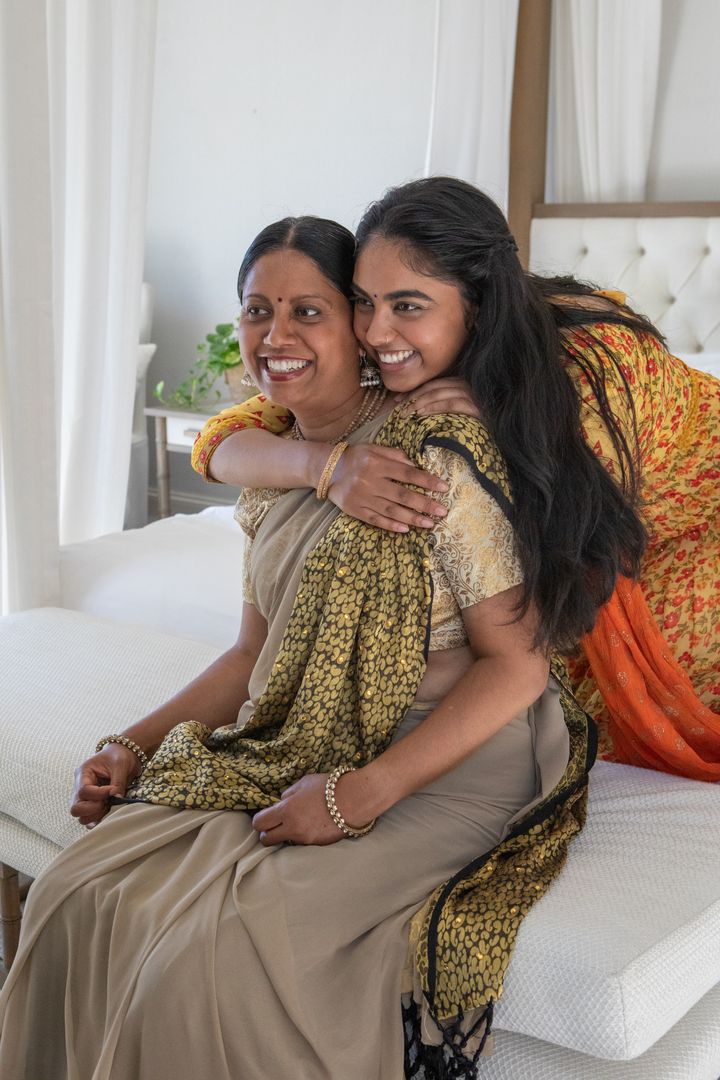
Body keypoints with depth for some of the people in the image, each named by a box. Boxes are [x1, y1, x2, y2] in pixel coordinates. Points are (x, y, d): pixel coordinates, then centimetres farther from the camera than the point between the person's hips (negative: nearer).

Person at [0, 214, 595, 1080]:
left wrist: (365, 793, -22)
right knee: (82, 897, -9)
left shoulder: (440, 455, -16)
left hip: (453, 767, -6)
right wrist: (136, 745, 3)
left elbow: (518, 664, -16)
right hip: (300, 752, 7)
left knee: (221, 944, -25)